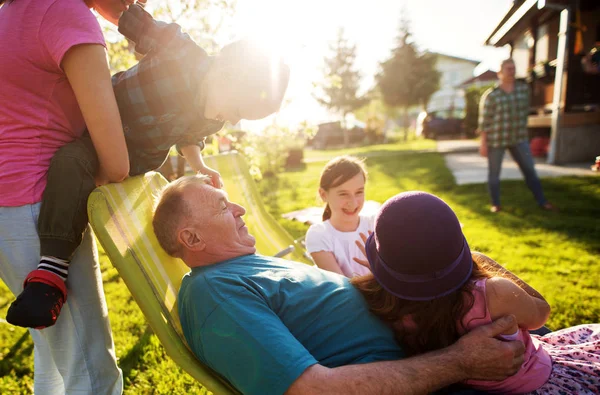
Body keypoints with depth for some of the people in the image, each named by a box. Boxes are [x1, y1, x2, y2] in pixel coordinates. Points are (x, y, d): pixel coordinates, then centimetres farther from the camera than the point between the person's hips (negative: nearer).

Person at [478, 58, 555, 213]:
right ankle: (495, 204, 22)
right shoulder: (491, 95, -10)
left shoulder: (524, 89, 3)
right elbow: (484, 121, -10)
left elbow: (525, 111, 13)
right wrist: (483, 142, -11)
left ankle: (542, 201, 18)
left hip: (519, 139, 4)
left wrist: (523, 130, 14)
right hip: (496, 140, -4)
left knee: (530, 169, 7)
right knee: (494, 172, 6)